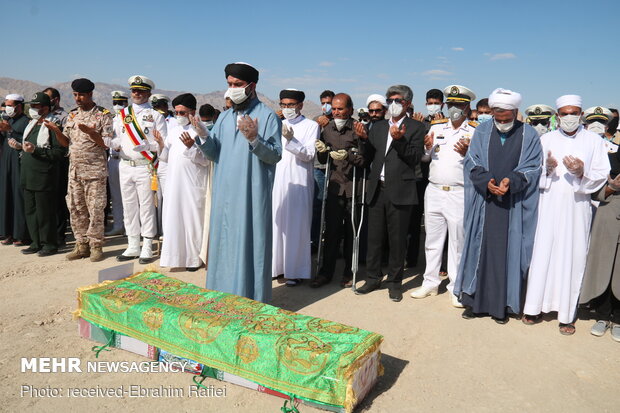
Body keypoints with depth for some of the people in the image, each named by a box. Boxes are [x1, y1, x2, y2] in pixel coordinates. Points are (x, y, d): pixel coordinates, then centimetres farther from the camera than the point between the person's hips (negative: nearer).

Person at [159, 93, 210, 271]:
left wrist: (190, 147, -23)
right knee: (173, 219, 9)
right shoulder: (173, 129, 13)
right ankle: (176, 256, 20)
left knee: (193, 219, 0)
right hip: (174, 183, 6)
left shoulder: (200, 130, -6)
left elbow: (206, 160, -11)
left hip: (193, 184, -6)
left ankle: (195, 258, 12)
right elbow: (166, 157, 15)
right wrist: (161, 144, -2)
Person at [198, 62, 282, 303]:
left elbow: (275, 155, -9)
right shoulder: (225, 117, 14)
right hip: (224, 193, 6)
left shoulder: (267, 116, -3)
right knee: (224, 243, 11)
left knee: (249, 243, 0)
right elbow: (214, 154, 10)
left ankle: (250, 298, 12)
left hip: (251, 195, -5)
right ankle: (223, 295, 25)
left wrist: (254, 140, -25)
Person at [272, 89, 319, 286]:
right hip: (277, 182, 4)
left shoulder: (311, 126, 1)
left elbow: (309, 154, -10)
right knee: (276, 224, 7)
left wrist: (291, 140, -22)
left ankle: (295, 270, 6)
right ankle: (276, 266, 19)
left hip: (299, 183, -4)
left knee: (296, 226, -2)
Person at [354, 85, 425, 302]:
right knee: (374, 237, 9)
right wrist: (364, 139, -4)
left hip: (400, 191, -4)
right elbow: (369, 158, 12)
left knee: (397, 239, 4)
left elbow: (415, 158, -6)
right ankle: (373, 278, 23)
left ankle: (394, 282, 17)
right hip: (377, 189, 4)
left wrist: (400, 140, -19)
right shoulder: (378, 127, 17)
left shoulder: (416, 127, 3)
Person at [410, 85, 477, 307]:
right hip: (434, 191, 4)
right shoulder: (436, 127, 10)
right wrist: (427, 147, -9)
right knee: (432, 239, 12)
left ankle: (456, 287, 17)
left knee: (457, 241, 4)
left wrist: (467, 153, -21)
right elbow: (424, 158, 12)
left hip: (459, 194, -3)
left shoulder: (475, 131, 0)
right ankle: (430, 283, 24)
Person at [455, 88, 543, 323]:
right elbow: (471, 163, 2)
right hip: (483, 202, 1)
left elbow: (531, 168, -1)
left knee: (507, 253, 3)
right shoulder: (482, 131, 6)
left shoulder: (529, 135, 2)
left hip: (513, 205, -1)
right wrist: (487, 182, -16)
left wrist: (511, 181, -19)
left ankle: (502, 304, 14)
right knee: (478, 249, 5)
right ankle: (475, 301, 16)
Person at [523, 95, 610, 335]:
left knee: (572, 258, 2)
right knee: (542, 254, 0)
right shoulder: (546, 139, 9)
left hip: (577, 207, 0)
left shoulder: (594, 141, 7)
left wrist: (582, 172, -16)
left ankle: (567, 315, 11)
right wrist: (547, 168, -14)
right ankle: (534, 308, 10)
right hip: (548, 205, 0)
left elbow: (602, 176, 3)